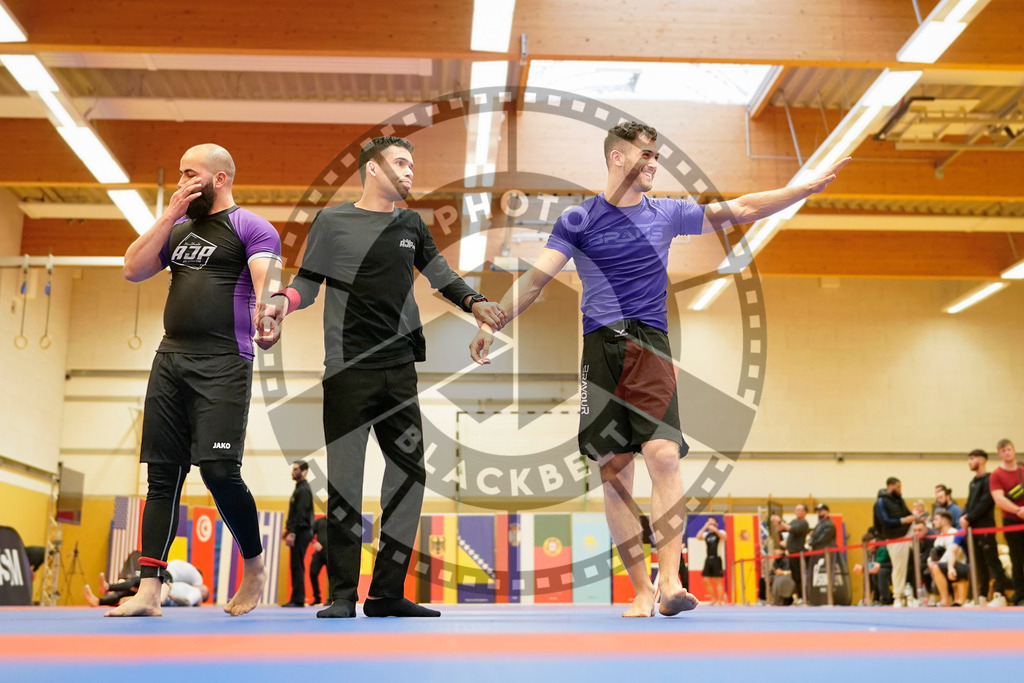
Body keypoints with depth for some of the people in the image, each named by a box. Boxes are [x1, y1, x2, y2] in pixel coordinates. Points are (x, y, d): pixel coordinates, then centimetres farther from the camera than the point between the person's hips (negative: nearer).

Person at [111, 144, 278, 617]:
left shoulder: (250, 228, 1)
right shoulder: (178, 229, 21)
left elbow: (265, 284, -13)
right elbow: (133, 270, 12)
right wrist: (169, 216, 6)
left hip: (223, 363, -7)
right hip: (170, 359, 7)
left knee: (218, 469, -14)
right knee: (162, 475, 4)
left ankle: (255, 565, 10)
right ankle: (148, 592, 7)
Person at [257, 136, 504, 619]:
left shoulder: (411, 225, 16)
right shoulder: (333, 221, 3)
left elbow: (440, 274, 23)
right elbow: (308, 282, 3)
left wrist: (472, 302, 6)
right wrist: (282, 300, -18)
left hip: (400, 370, 5)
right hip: (348, 372, -5)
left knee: (410, 474, 2)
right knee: (345, 480, -4)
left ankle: (386, 593, 12)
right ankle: (342, 595, 7)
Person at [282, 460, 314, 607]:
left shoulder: (303, 490, -12)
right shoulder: (299, 488, 19)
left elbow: (301, 513, -20)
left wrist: (293, 533, -22)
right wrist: (288, 529, 17)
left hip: (301, 533, -10)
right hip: (299, 533, 10)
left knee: (297, 566, -9)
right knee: (296, 566, 10)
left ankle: (298, 600, -7)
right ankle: (296, 599, 13)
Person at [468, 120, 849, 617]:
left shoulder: (666, 214, 15)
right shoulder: (578, 220, 8)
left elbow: (741, 210, 18)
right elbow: (536, 278, 2)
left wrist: (809, 187, 15)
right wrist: (492, 322, -9)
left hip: (651, 346, 1)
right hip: (601, 346, -1)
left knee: (663, 455, -18)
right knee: (614, 471, -2)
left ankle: (670, 582, -14)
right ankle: (641, 589, 7)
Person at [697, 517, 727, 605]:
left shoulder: (720, 532, 3)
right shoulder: (706, 534, 14)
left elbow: (724, 537, -19)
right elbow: (698, 537, -4)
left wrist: (715, 529, -23)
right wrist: (704, 527, -4)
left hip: (717, 559, -5)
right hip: (708, 559, 5)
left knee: (718, 581, -4)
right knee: (706, 580, 2)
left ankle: (720, 600, 1)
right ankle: (713, 599, 14)